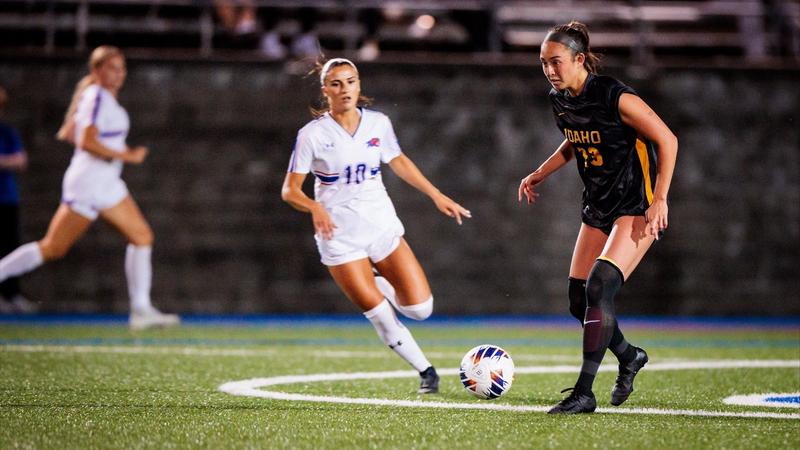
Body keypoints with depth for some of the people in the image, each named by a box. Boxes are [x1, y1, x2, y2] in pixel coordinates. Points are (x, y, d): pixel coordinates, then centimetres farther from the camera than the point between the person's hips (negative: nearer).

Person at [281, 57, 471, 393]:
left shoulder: (378, 123, 0)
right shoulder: (312, 134, -10)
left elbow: (399, 162, 18)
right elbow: (289, 189, -9)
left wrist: (437, 195, 14)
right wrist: (315, 207, -29)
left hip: (383, 226, 4)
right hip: (340, 236, -3)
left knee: (420, 308, -6)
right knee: (382, 318, -7)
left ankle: (377, 286, 24)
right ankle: (424, 369, 15)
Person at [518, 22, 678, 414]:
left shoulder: (615, 98, -21)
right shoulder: (560, 101, 2)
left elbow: (667, 140, -15)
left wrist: (659, 199, -20)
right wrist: (540, 174, 14)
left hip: (637, 208, -8)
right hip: (598, 208, 8)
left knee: (598, 289, -22)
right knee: (579, 302, 6)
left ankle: (584, 393, -20)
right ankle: (629, 358, 35)